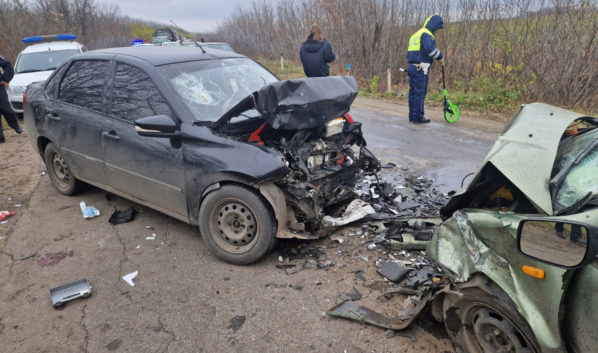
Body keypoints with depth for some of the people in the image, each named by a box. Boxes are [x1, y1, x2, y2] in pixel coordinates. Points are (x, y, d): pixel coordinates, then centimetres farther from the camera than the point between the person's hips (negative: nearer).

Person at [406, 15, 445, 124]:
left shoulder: (416, 34, 22)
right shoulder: (426, 34, -9)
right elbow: (430, 49, -24)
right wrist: (439, 57, -10)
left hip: (412, 67, 9)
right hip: (420, 69, -9)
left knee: (413, 92, 11)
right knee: (420, 92, -5)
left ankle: (412, 115, 15)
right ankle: (418, 116, -3)